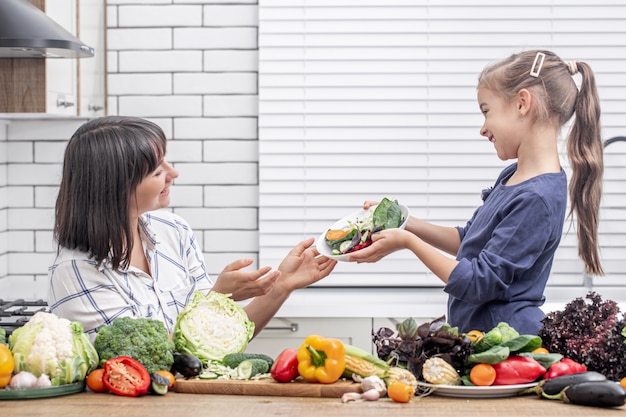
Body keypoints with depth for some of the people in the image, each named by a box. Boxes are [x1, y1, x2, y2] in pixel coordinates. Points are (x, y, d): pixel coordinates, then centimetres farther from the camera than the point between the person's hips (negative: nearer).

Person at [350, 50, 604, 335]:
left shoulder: (538, 199, -19)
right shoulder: (513, 176, 10)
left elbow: (478, 284, -17)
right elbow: (467, 240, 23)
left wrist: (408, 242, -11)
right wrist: (403, 223, 13)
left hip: (503, 340, -8)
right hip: (474, 330, 8)